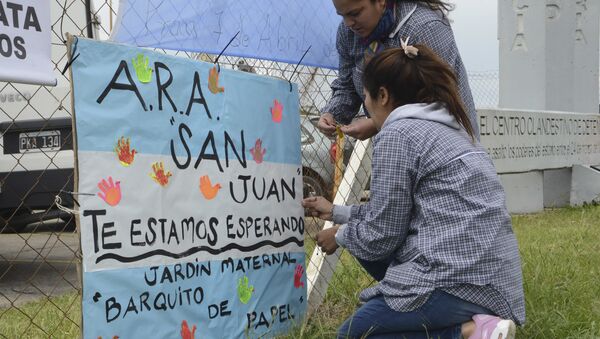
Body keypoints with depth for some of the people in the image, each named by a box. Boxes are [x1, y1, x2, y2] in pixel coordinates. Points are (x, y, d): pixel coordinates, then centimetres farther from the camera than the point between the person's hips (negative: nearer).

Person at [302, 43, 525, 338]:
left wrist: (339, 236, 13)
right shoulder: (447, 127, 18)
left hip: (459, 280, -9)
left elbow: (381, 236, -8)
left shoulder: (397, 134, -10)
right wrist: (335, 212, 31)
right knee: (361, 233, 20)